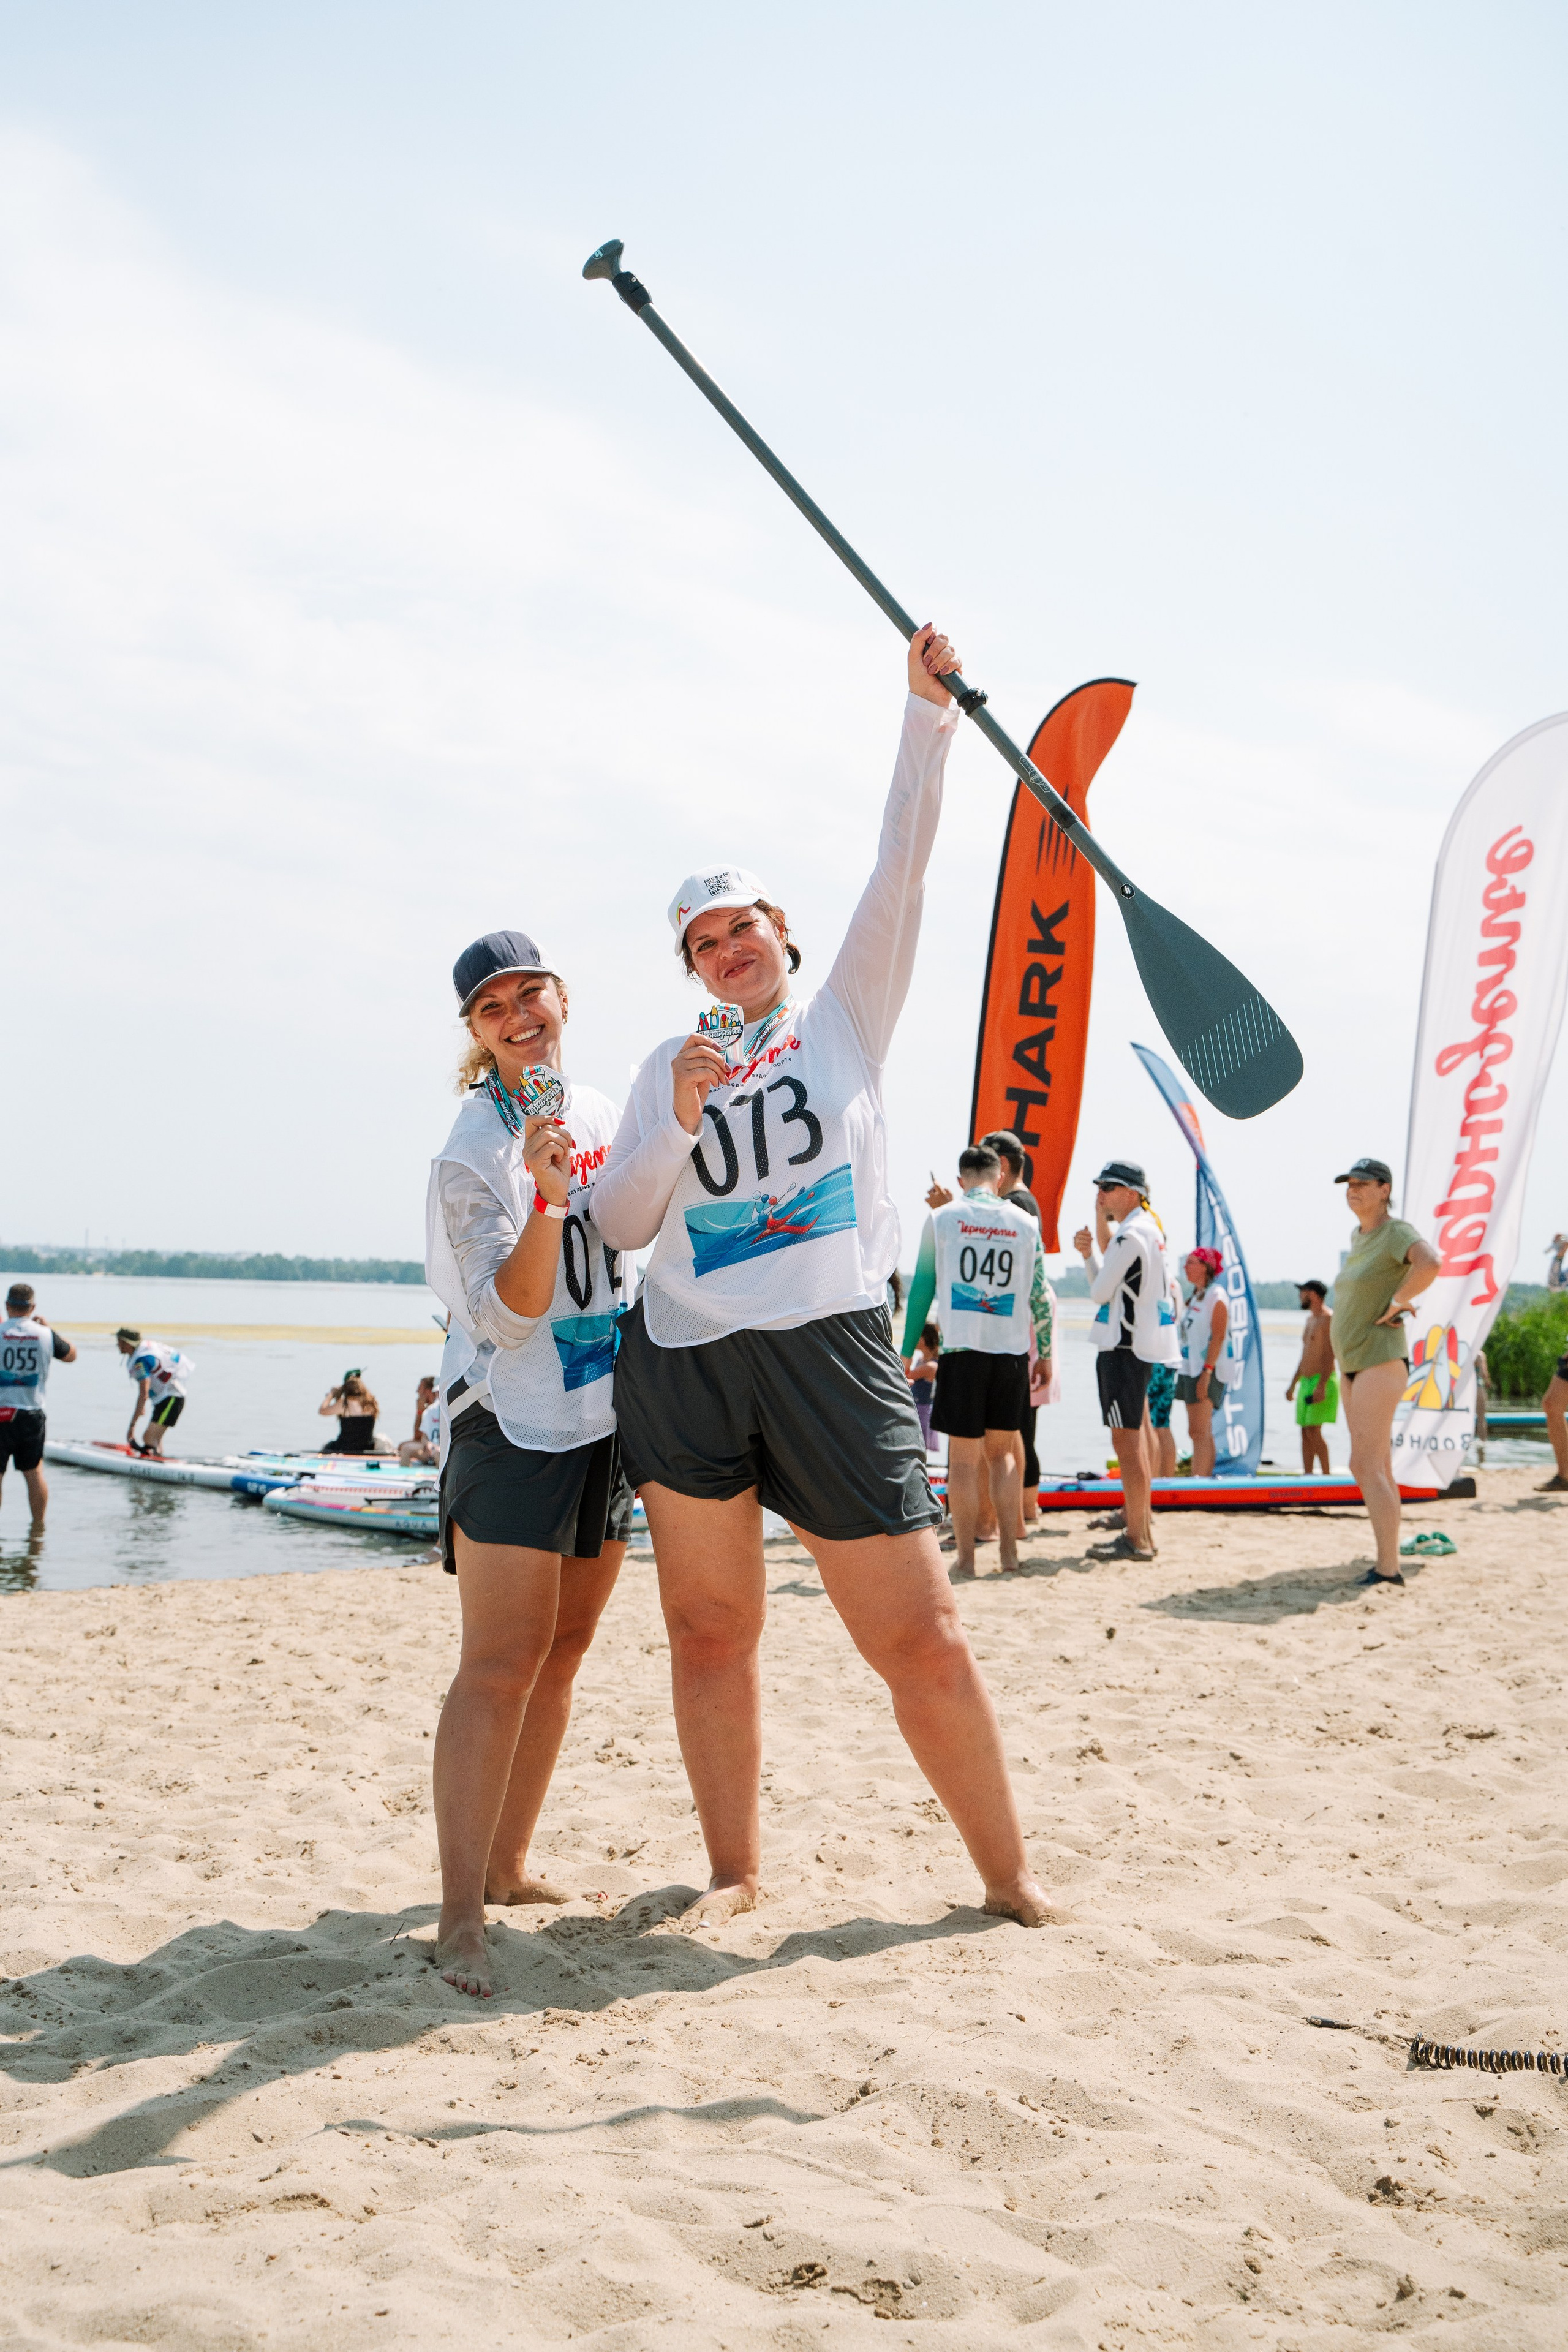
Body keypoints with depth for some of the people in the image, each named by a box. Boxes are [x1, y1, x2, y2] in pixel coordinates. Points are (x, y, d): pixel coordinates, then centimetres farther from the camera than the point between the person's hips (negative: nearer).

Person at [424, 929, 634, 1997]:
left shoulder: (600, 1112, 8)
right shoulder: (472, 1152, -13)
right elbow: (506, 1314, -21)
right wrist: (546, 1196, -31)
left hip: (605, 1418, 7)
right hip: (512, 1426, -7)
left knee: (564, 1650, 10)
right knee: (502, 1664, -12)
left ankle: (508, 1865, 21)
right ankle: (461, 1913, -9)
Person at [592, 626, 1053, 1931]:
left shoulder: (846, 1015, 9)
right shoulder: (668, 1066, 13)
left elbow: (901, 870, -1)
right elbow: (619, 1223, 7)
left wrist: (928, 711, -6)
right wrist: (677, 1124, -8)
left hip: (831, 1354, -2)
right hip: (685, 1363, 3)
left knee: (921, 1637, -3)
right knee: (710, 1628, 7)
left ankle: (1010, 1875, 12)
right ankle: (736, 1870, 22)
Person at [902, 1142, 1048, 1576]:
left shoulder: (941, 1218, 2)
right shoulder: (1025, 1223, 7)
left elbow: (922, 1288, 3)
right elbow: (1039, 1295, 8)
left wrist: (907, 1350, 8)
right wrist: (1045, 1354, 17)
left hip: (961, 1348, -2)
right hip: (1011, 1350, 2)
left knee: (963, 1458, 2)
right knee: (1001, 1452, 15)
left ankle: (965, 1558, 4)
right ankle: (1009, 1553, 12)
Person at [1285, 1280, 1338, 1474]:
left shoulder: (1328, 1318, -10)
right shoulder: (1311, 1319, 19)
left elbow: (1329, 1355, -19)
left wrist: (1321, 1386, -25)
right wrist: (1293, 1384, 23)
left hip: (1323, 1381, -9)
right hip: (1306, 1382, 9)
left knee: (1313, 1430, -15)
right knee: (1305, 1432, 5)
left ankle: (1326, 1475, -12)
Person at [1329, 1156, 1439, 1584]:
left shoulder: (1396, 1231, -12)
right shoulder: (1358, 1236, 14)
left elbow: (1430, 1263, -34)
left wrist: (1396, 1303, -22)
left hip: (1380, 1361, -10)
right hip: (1352, 1363, 10)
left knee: (1366, 1467, -14)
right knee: (1375, 1469, 10)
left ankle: (1388, 1570, -14)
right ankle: (1388, 1562, 14)